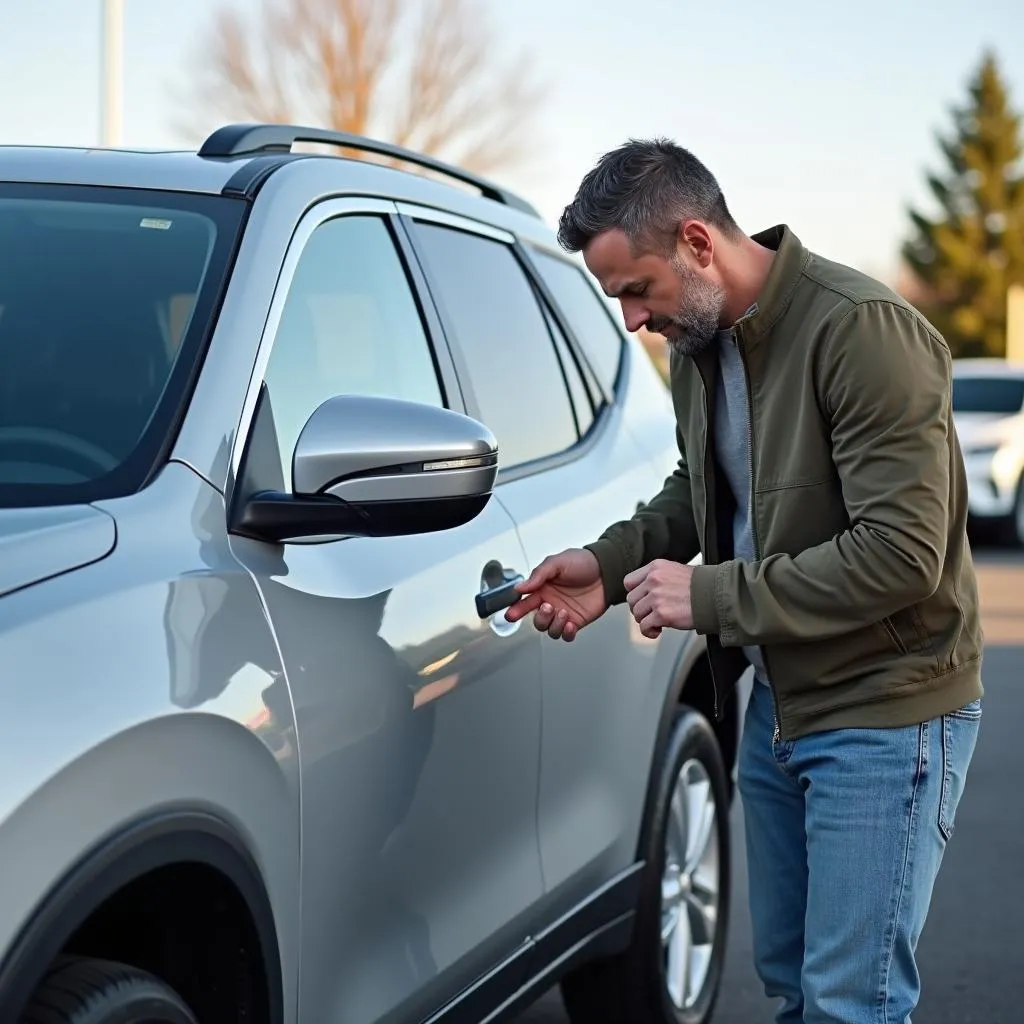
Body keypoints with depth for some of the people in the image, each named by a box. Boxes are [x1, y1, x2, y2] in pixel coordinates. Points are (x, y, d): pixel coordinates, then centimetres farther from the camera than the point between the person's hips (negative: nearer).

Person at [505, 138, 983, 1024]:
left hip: (884, 712, -8)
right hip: (777, 703, 8)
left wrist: (711, 596, -22)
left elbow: (902, 554, -26)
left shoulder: (863, 331, -23)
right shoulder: (699, 340, 3)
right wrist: (612, 562, 3)